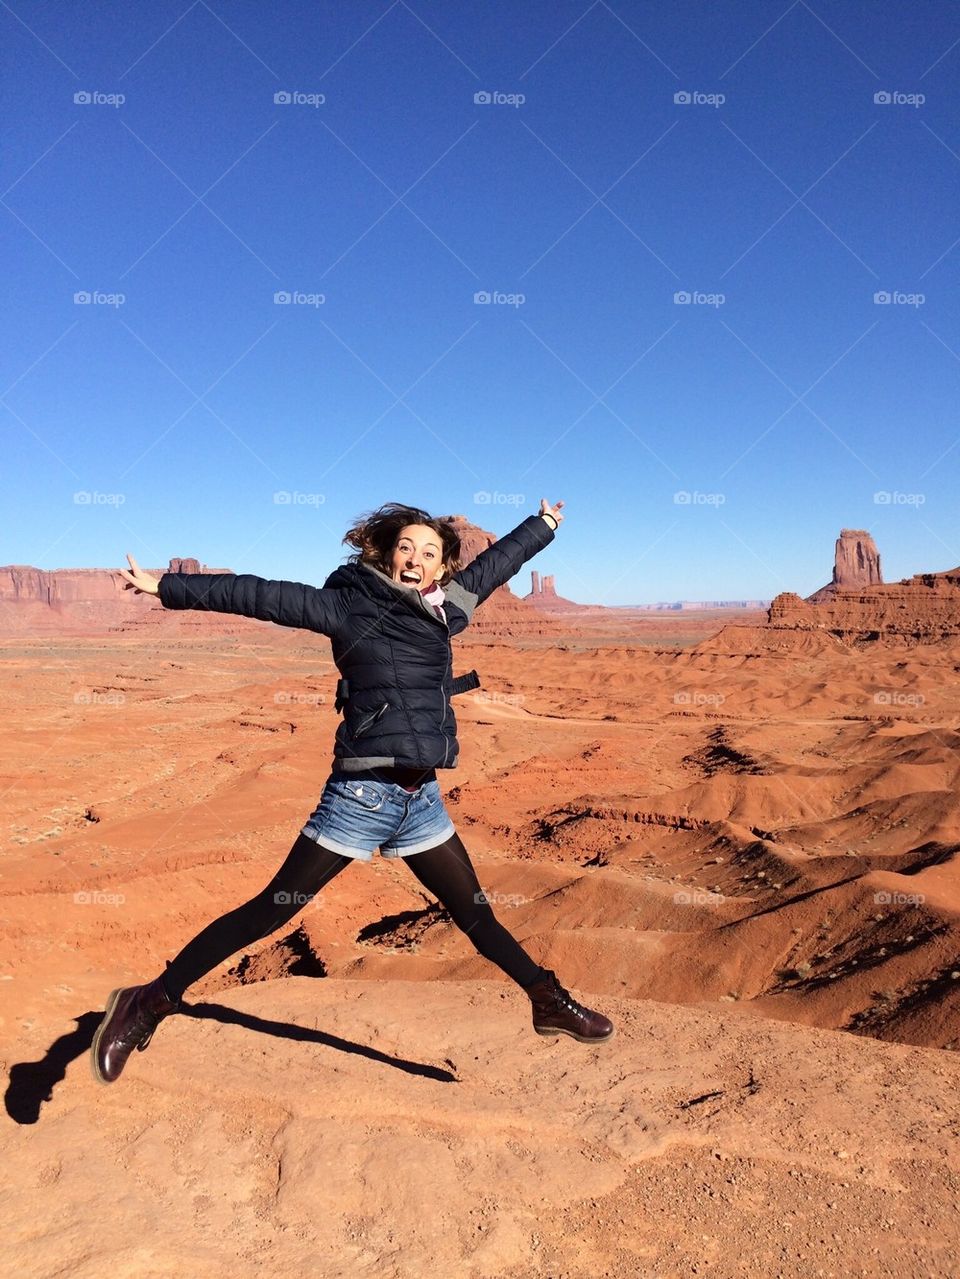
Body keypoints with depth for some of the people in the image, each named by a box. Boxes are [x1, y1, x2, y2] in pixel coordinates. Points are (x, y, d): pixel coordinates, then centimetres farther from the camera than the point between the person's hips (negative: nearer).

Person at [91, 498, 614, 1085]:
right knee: (272, 910, 0)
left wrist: (544, 525, 42)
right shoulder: (350, 605, -5)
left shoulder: (444, 609, 12)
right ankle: (150, 1002, 13)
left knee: (476, 913, 18)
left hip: (423, 799, 6)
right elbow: (264, 596, -10)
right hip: (363, 795, -6)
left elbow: (496, 563, 27)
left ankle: (551, 1002, 33)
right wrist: (168, 585, -13)